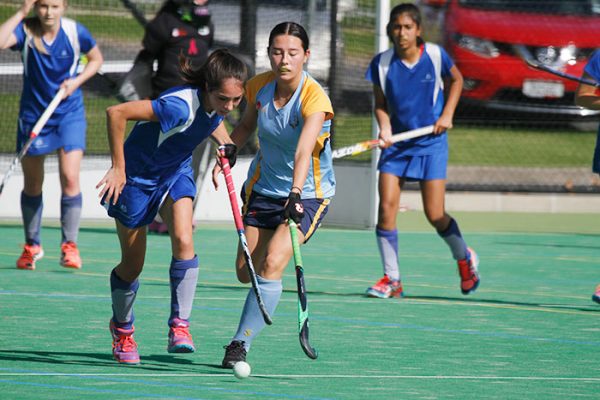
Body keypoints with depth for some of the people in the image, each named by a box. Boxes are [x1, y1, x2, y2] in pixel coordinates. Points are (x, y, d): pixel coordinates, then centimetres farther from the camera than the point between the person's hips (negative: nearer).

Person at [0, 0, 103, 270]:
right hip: (33, 114, 1)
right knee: (32, 185, 11)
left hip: (69, 114, -1)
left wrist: (76, 81, -9)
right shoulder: (25, 30, -13)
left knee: (70, 178, -15)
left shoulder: (75, 32, -10)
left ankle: (70, 245, -4)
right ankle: (32, 246, 28)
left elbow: (96, 59, 8)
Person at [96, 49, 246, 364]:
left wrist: (225, 143, -4)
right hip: (138, 176, -5)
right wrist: (118, 168, -30)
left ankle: (179, 326, -13)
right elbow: (116, 113, -37)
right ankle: (121, 328, 32)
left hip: (176, 172, 5)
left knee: (183, 240, -20)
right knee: (133, 264, 5)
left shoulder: (218, 104, -14)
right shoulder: (180, 106, -38)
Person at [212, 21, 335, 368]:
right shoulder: (259, 86, -9)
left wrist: (296, 193, -55)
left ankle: (241, 343, -14)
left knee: (272, 264, -23)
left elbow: (304, 151, -41)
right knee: (246, 272, 8)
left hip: (308, 193, -5)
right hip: (264, 189, 5)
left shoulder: (314, 98, -26)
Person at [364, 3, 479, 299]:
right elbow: (380, 105, 3)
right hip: (396, 143, 2)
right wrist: (384, 128, -16)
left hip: (431, 143, -2)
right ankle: (391, 279, -2)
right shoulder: (382, 64, -6)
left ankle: (464, 258, 26)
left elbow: (456, 80, 10)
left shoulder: (435, 55, -9)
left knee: (434, 215, -4)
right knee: (386, 207, -11)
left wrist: (447, 114, -1)